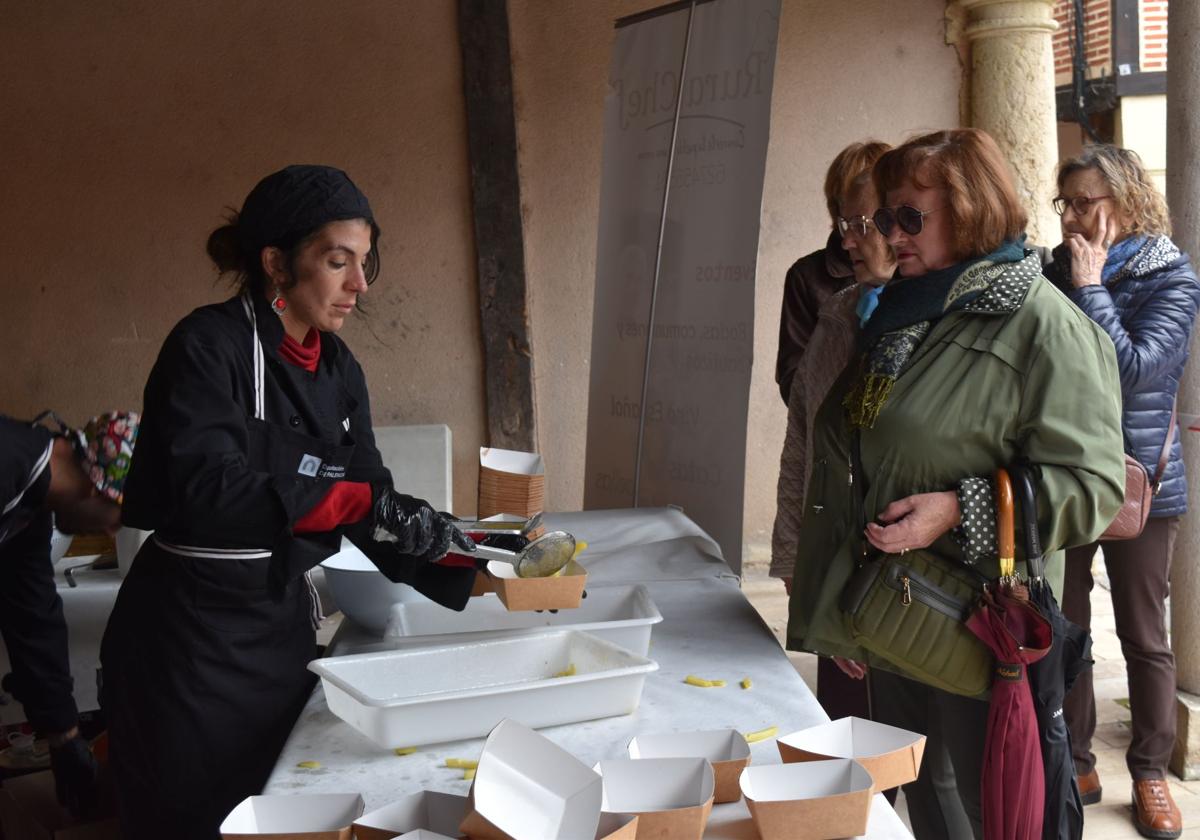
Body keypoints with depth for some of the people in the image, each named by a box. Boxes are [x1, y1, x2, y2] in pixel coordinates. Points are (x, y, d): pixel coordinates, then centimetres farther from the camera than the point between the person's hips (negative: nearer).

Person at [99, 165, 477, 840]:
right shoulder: (209, 346, -16)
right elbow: (207, 489, -29)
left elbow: (375, 508, 3)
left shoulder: (338, 368, 5)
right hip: (190, 638, -6)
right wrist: (356, 501, -34)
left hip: (284, 624, 7)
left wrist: (463, 568, -10)